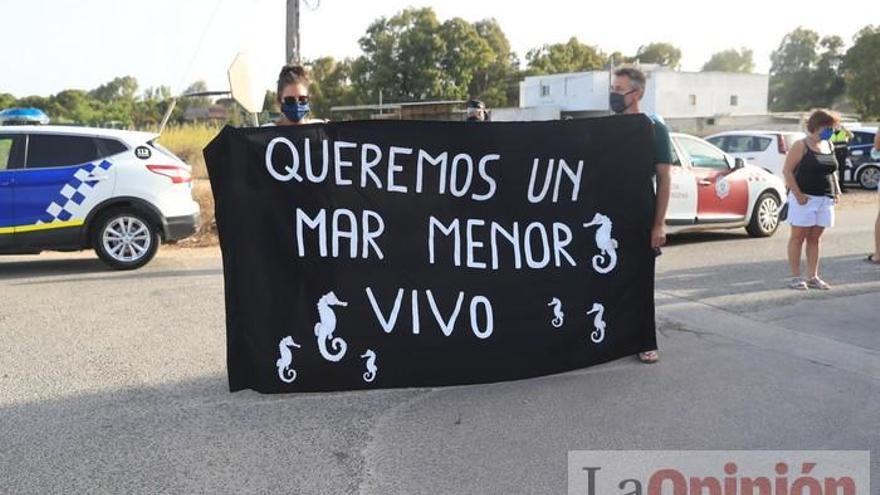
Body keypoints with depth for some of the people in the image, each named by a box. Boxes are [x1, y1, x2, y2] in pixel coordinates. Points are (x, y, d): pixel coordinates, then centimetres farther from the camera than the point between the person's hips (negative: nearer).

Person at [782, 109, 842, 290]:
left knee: (815, 238, 9)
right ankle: (796, 277, 5)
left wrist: (837, 190, 9)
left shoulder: (829, 146, 13)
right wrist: (798, 194, -17)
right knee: (798, 237, 0)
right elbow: (787, 170, -11)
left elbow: (832, 170, 23)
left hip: (825, 200, 6)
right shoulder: (801, 146, -7)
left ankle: (813, 277, 14)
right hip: (805, 198, -6)